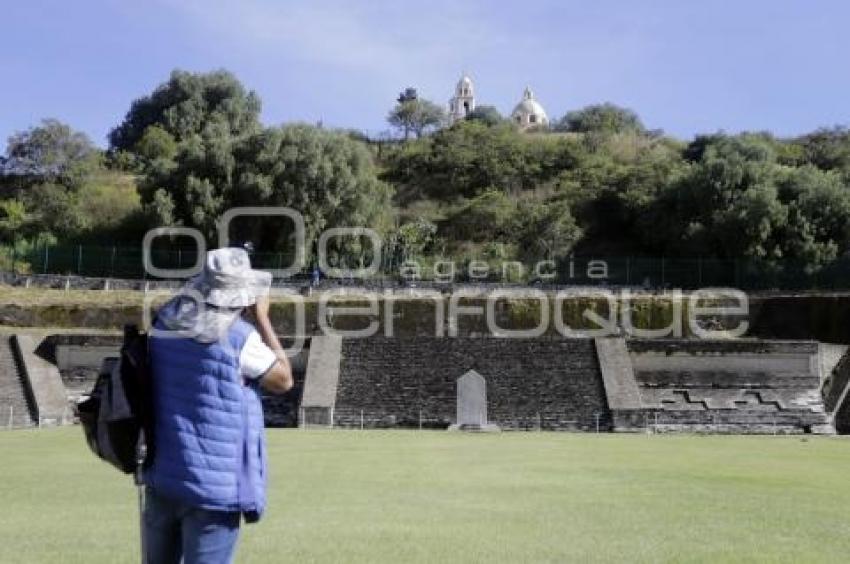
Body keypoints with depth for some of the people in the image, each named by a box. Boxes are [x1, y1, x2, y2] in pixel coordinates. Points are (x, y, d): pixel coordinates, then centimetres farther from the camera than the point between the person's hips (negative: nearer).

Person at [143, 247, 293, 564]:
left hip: (160, 476, 6)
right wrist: (262, 319, 2)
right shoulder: (239, 337, -17)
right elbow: (283, 380, -2)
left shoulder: (165, 323, 1)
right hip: (214, 486, -6)